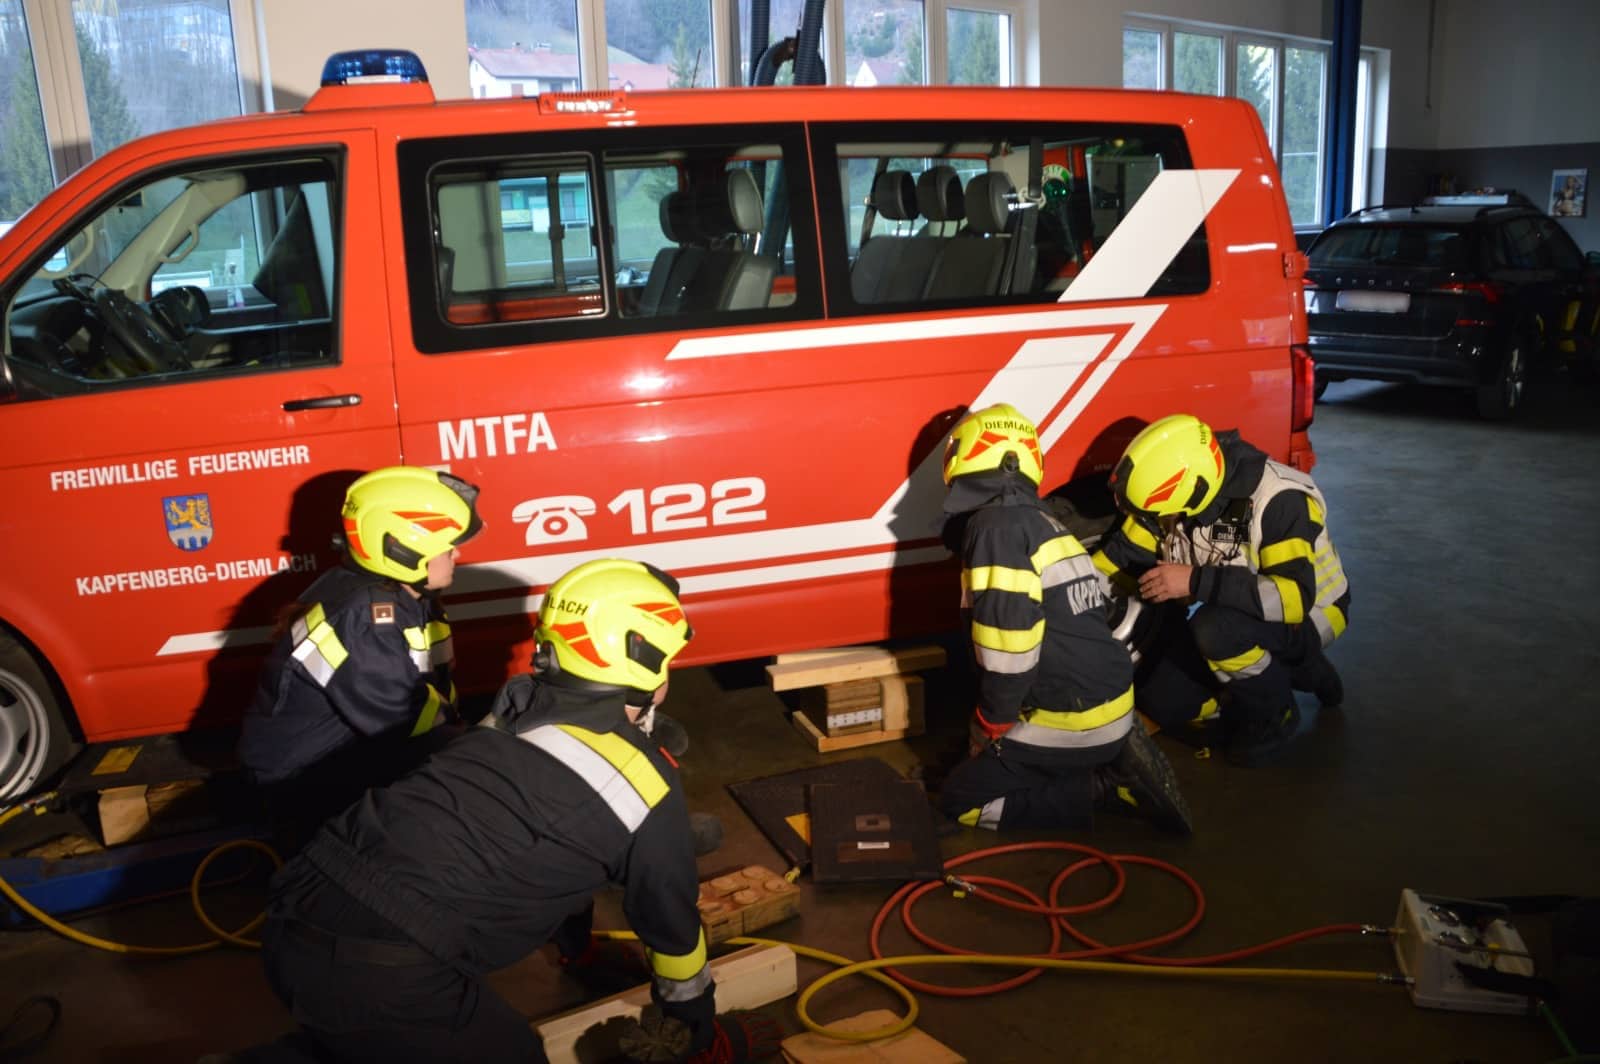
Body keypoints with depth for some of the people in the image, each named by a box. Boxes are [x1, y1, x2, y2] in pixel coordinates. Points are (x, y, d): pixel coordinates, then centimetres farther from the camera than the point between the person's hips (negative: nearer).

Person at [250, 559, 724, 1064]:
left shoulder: (514, 717, 19)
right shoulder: (643, 777, -3)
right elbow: (669, 912, 12)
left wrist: (576, 941, 55)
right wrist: (694, 1005, 32)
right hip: (376, 976, -8)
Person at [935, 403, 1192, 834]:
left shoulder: (995, 523, -15)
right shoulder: (1044, 522, 14)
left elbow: (1009, 626, -25)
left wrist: (992, 720, -9)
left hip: (1070, 720, -9)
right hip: (1114, 706, 9)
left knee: (961, 801, 6)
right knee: (985, 763, 26)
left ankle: (1103, 787, -4)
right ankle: (1114, 763, 10)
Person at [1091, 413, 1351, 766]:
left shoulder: (1278, 501, -33)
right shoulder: (1177, 491, -15)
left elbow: (1295, 597, -41)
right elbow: (1122, 556, -6)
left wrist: (1196, 582, -46)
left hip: (1304, 616, -6)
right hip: (1217, 612, 7)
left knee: (1216, 626, -37)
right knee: (1161, 704, -2)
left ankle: (1273, 718, -8)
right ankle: (1289, 671, 13)